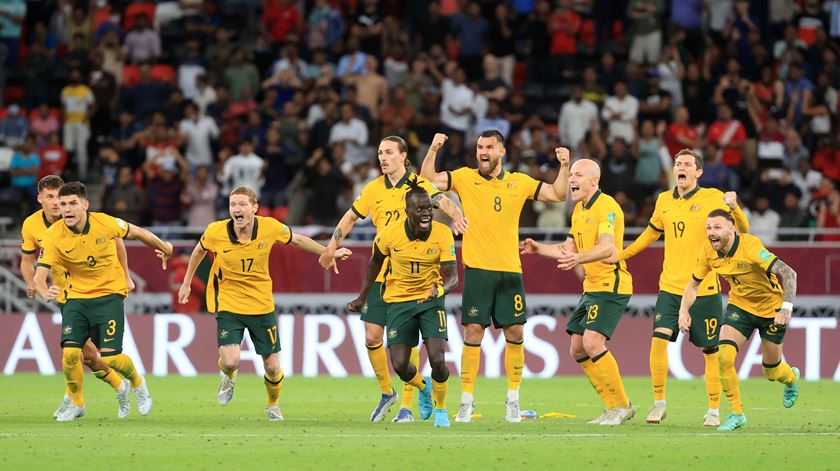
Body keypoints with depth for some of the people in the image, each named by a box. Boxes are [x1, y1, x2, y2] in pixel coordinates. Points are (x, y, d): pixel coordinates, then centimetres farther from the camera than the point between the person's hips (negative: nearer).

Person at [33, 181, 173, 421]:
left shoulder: (105, 223, -16)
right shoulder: (54, 236, -16)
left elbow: (136, 233, 3)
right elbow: (39, 274, -21)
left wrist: (164, 247, 20)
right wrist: (44, 291, -45)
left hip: (109, 295, -2)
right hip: (77, 297, 2)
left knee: (110, 356, -10)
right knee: (70, 352, -14)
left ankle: (137, 383, 24)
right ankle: (76, 403, 12)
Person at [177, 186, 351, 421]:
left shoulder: (270, 227, -14)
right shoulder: (215, 232, -16)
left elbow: (297, 240, 7)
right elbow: (199, 251, 7)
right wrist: (186, 283, 16)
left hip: (262, 305, 1)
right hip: (228, 303, -1)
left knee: (272, 366, 5)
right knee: (230, 362, -18)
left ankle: (273, 404, 38)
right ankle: (228, 378, 22)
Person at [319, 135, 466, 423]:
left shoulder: (418, 185, -6)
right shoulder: (373, 189, 8)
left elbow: (442, 201, -24)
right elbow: (351, 216, 22)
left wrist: (456, 215, -46)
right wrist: (332, 245, 17)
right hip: (380, 275, 4)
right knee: (372, 337, 2)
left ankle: (407, 405, 4)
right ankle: (387, 393, 23)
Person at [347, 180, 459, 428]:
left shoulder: (443, 234, -17)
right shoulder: (390, 234, -15)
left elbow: (452, 277, -18)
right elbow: (376, 261, 5)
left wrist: (440, 289, -42)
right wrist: (362, 297, 11)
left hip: (430, 300, -1)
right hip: (398, 300, 1)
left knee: (437, 359, -16)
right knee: (400, 366, -6)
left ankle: (441, 409, 12)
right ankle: (423, 387, 32)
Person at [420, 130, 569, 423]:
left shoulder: (518, 182, 9)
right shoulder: (465, 178, 4)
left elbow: (558, 194, 13)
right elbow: (427, 180, -4)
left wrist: (564, 166, -2)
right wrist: (432, 150, -17)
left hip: (510, 270, 2)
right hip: (477, 269, -2)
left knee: (515, 334, 2)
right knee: (473, 333, -6)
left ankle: (513, 399, 14)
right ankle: (466, 401, 1)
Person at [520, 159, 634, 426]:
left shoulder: (606, 206, -15)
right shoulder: (579, 209, 15)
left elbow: (607, 247, -31)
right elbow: (569, 248, 25)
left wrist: (579, 258, -47)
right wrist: (538, 249, 17)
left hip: (611, 285, -10)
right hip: (591, 287, 10)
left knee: (593, 342, -21)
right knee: (578, 349, 7)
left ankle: (621, 406, -10)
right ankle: (614, 406, 15)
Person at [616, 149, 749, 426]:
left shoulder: (712, 198, -4)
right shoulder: (664, 201, 9)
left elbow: (743, 229, -8)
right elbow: (651, 233, 25)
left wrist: (733, 206, -28)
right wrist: (621, 255, 21)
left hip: (704, 288, -3)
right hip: (670, 287, 3)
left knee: (711, 350, 2)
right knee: (659, 338, -14)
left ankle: (714, 410, 15)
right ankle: (658, 403, -3)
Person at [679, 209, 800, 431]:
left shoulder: (750, 247, -32)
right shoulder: (708, 251, -14)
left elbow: (789, 273, -35)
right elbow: (693, 284, 2)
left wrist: (786, 308, -46)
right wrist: (684, 311, -13)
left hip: (771, 309, -4)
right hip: (739, 305, 4)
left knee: (771, 372, 10)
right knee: (724, 356, -20)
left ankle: (792, 378, 49)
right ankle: (737, 413, -5)